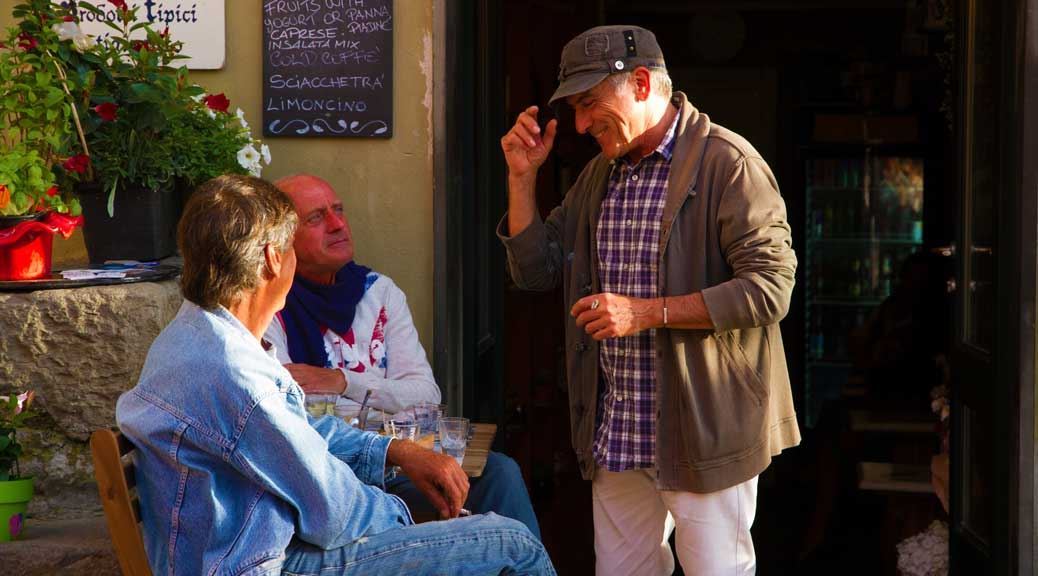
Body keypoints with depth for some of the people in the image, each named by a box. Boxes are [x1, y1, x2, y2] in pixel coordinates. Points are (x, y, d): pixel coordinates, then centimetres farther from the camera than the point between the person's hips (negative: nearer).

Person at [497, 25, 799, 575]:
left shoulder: (728, 163, -12)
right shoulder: (600, 172, 12)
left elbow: (770, 288, -19)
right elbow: (536, 270, 15)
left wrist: (646, 312, -22)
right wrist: (523, 176, 2)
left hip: (701, 427, -7)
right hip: (613, 428, 7)